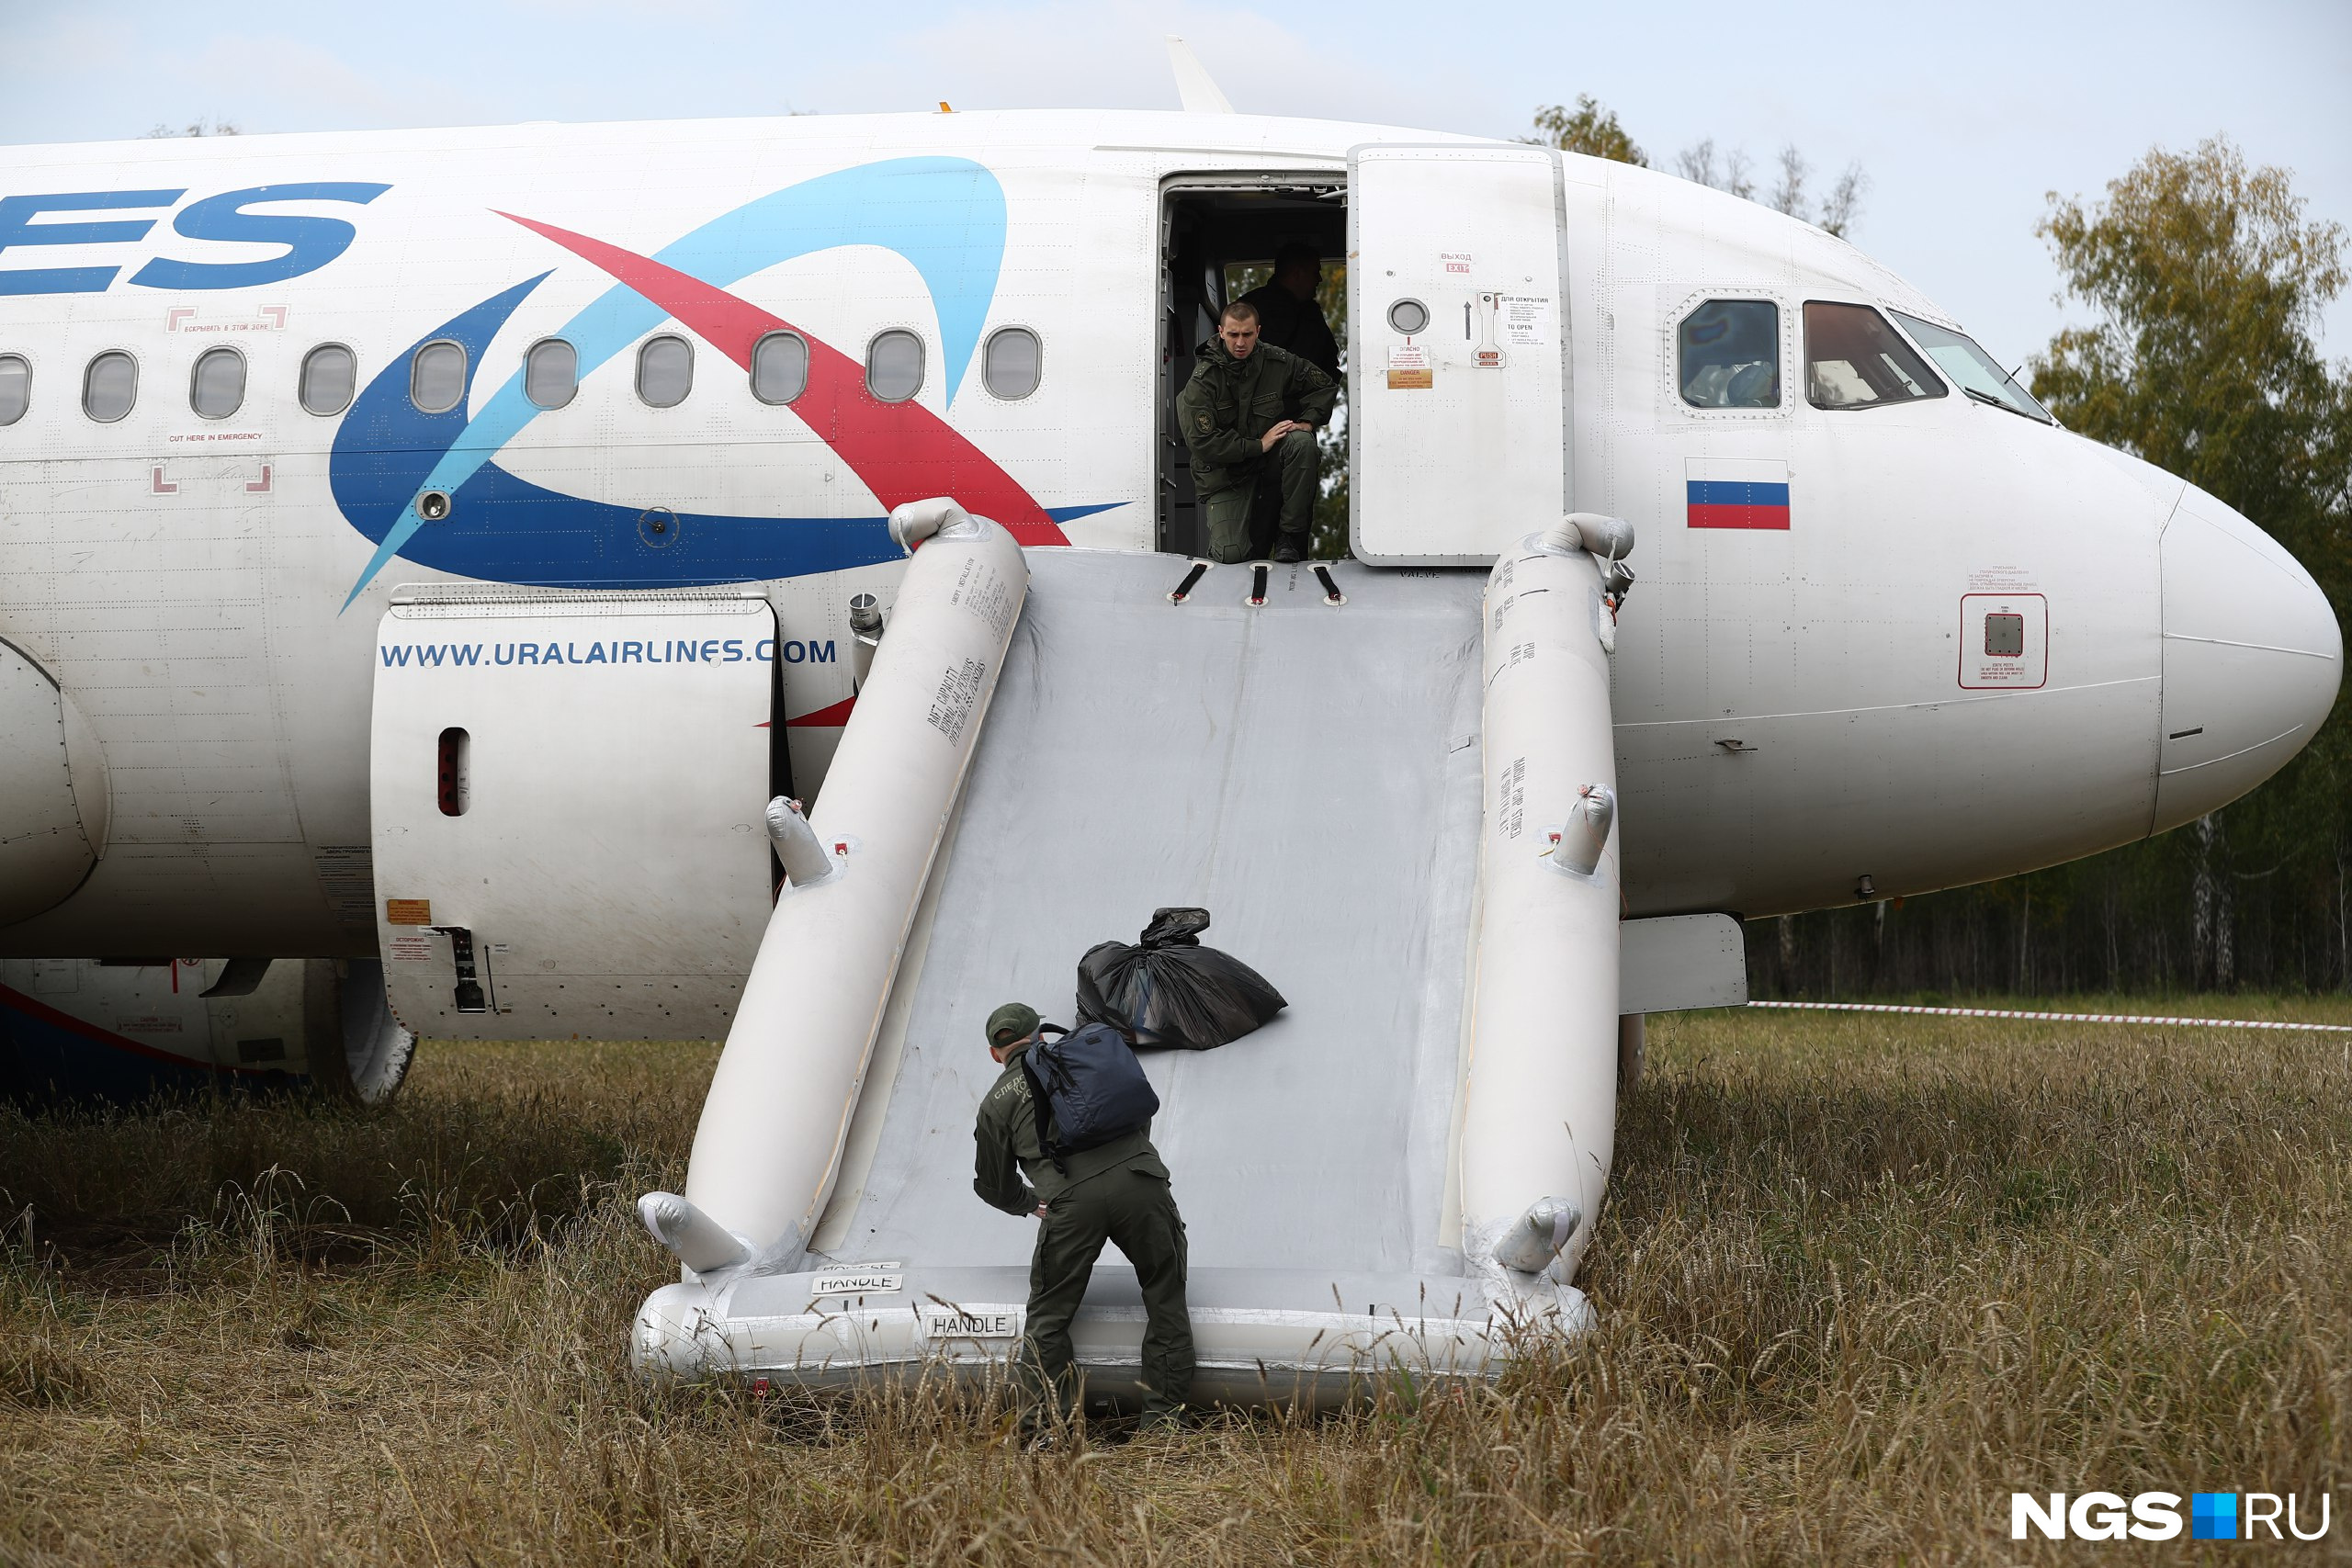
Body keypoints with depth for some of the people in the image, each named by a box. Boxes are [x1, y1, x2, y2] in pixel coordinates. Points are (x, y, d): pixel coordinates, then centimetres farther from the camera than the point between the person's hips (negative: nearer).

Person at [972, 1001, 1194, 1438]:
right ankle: (1164, 1422, 10)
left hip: (1072, 1202, -1)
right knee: (1166, 1306, 13)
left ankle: (1044, 1428, 8)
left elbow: (994, 1185, 29)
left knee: (1048, 1317, 13)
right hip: (1140, 1184, 1)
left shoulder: (995, 1102, 21)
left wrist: (1032, 1203, 51)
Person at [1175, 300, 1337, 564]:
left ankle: (1291, 535, -18)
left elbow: (1325, 386, 10)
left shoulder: (1277, 362, -5)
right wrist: (1258, 445, -21)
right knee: (1231, 554, -21)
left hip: (1268, 463, 3)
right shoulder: (1202, 381, -15)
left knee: (1301, 442, -31)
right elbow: (1201, 442, -21)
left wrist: (1307, 421, -8)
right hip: (1225, 474, -3)